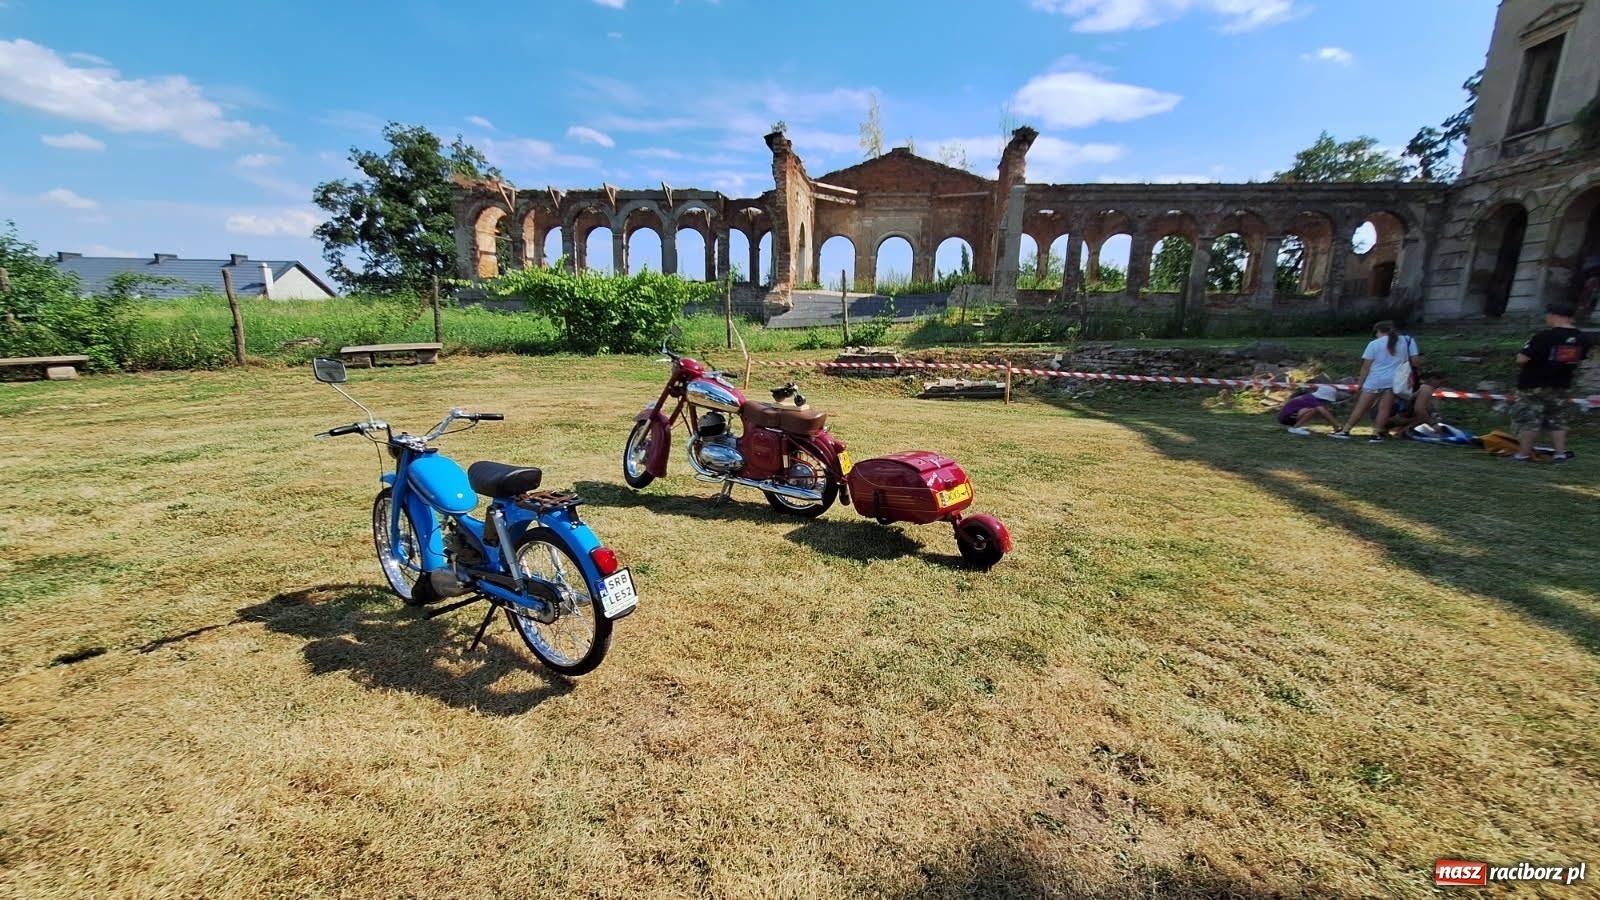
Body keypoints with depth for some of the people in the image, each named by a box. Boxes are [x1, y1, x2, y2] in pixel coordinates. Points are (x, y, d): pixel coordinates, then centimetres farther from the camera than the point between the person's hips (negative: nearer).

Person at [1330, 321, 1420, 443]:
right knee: (1384, 408, 2)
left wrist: (1361, 383, 6)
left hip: (1375, 380, -2)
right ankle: (1376, 434, -1)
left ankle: (1344, 431, 6)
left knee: (1360, 407, 4)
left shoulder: (1374, 343, 1)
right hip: (1394, 380, 2)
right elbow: (1414, 361, 3)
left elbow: (1366, 366, 0)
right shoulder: (1408, 340, 6)